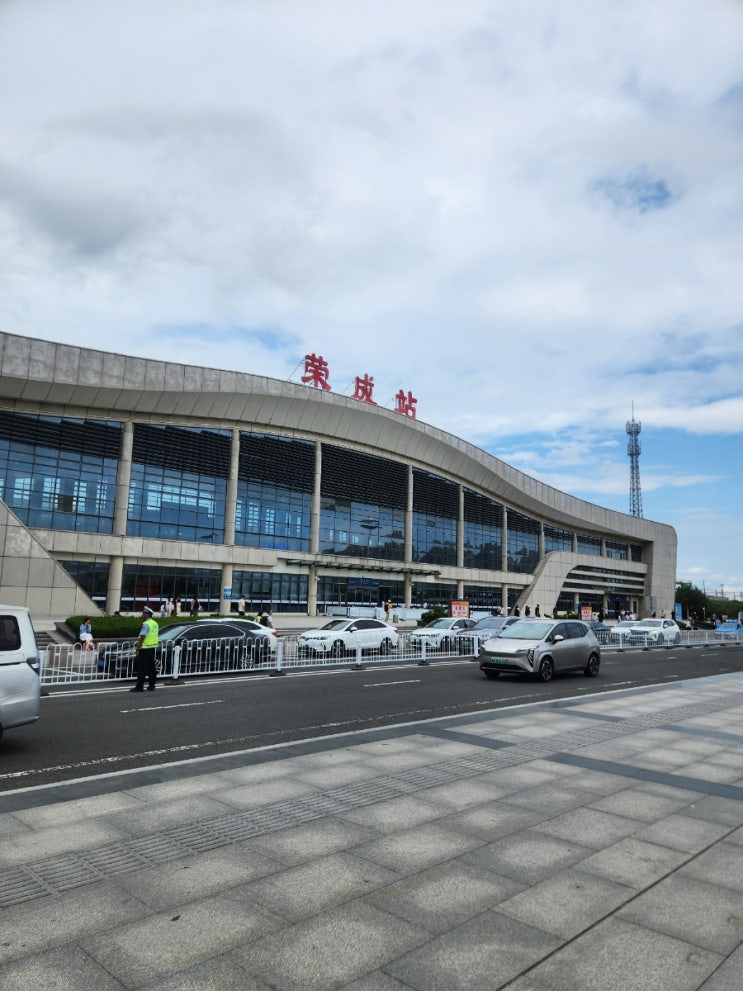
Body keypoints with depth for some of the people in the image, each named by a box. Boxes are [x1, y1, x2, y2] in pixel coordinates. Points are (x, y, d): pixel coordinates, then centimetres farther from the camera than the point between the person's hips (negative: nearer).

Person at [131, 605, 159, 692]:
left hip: (145, 649, -9)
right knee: (151, 668, 11)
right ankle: (151, 686, 13)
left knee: (142, 668, -5)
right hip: (153, 648, 9)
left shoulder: (146, 624, -15)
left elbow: (142, 637, -20)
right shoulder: (155, 624, 13)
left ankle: (139, 687, -4)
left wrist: (137, 649, -18)